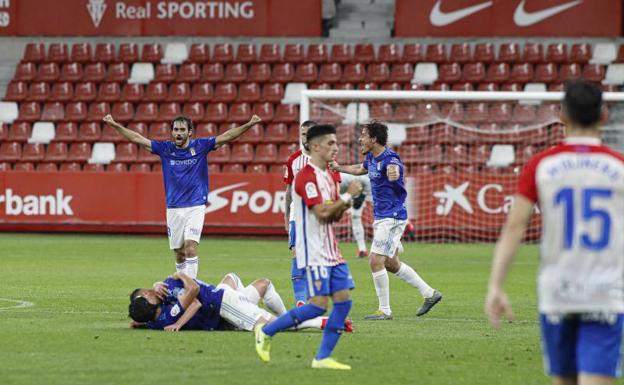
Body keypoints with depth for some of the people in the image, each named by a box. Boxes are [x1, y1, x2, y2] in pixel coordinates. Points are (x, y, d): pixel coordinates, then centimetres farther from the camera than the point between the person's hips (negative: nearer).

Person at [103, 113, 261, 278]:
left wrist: (248, 125, -15)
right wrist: (115, 125, 0)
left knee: (191, 246, -17)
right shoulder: (165, 148, 4)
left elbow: (226, 137, -4)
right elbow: (137, 139, 5)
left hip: (195, 207, -3)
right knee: (179, 252, 7)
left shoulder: (200, 146, 0)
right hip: (173, 208, 3)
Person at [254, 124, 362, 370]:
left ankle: (323, 357, 5)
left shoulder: (330, 176, 14)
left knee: (343, 299, 0)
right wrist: (347, 196, -13)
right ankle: (266, 332, 3)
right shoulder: (307, 176, -15)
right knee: (318, 305, -12)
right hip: (313, 251, -9)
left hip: (331, 250, 9)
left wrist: (343, 206, -3)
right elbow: (321, 212, -22)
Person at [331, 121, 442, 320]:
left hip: (392, 218, -10)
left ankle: (385, 310, -4)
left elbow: (394, 169, -46)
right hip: (381, 217, 10)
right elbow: (360, 169, 32)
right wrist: (338, 168, 42)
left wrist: (393, 173, -68)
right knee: (391, 264, 15)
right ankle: (429, 293, 24)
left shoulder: (390, 158, -21)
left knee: (376, 260, -12)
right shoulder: (371, 158, 8)